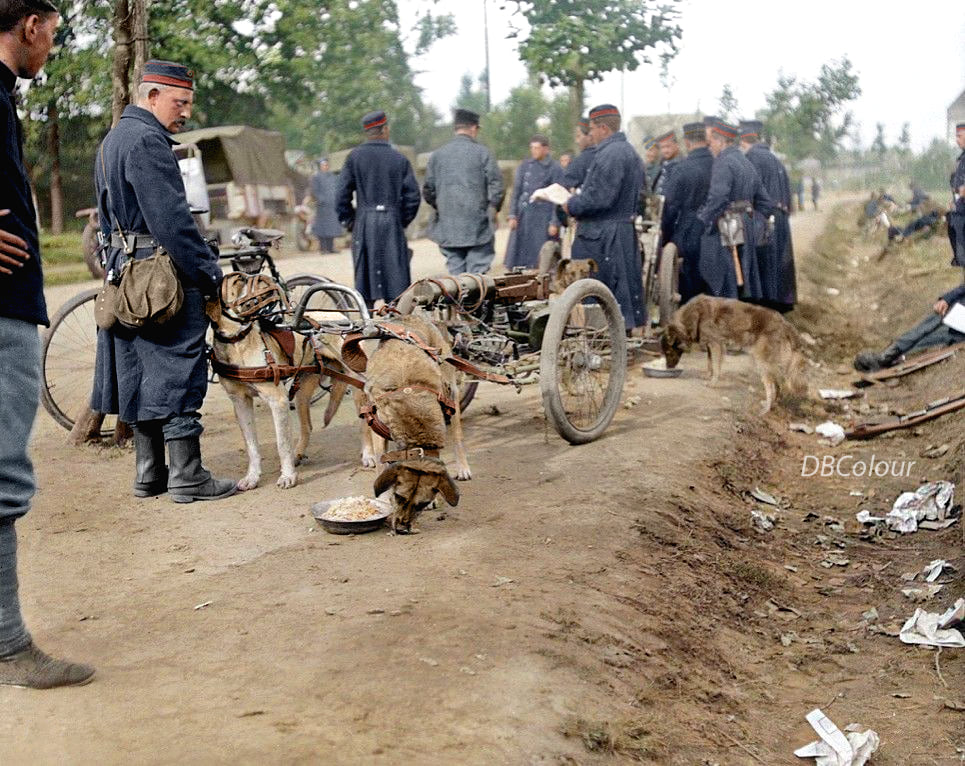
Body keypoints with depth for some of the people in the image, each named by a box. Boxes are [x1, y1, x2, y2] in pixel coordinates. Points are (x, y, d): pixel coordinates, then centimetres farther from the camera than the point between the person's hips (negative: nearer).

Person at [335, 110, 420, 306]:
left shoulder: (355, 157, 1)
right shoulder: (399, 159, 2)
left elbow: (342, 194, -2)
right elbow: (413, 196, 1)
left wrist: (348, 222, 10)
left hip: (364, 224, 0)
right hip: (392, 224, 0)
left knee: (365, 273, 6)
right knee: (396, 274, 5)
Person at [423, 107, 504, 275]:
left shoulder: (437, 155, 6)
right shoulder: (482, 153, -4)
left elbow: (428, 190, 8)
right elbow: (497, 187, -6)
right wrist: (493, 210, 10)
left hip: (448, 228, 3)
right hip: (478, 227, -3)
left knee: (455, 272, 8)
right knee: (477, 274, 1)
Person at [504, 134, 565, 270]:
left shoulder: (555, 169, -1)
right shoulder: (524, 167, 11)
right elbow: (516, 192, 12)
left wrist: (554, 223, -8)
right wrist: (512, 216, 3)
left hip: (543, 219, -4)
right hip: (523, 217, 4)